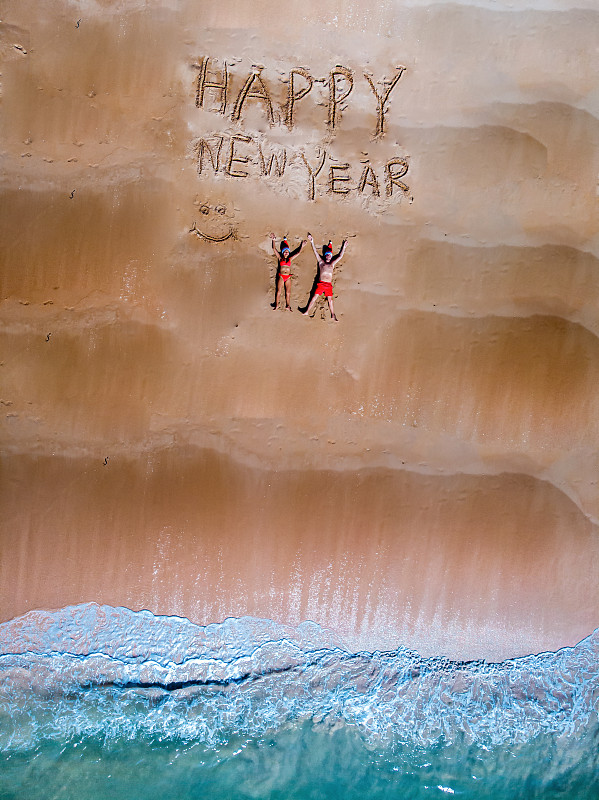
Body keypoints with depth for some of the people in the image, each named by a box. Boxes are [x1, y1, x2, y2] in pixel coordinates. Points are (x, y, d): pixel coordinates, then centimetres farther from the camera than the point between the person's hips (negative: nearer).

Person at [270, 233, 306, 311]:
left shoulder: (290, 259, 10)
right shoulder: (280, 258, 4)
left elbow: (298, 253, 12)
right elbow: (274, 249, -3)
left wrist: (302, 245, 5)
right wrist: (273, 240, -10)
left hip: (288, 277, 2)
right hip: (281, 276, -2)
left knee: (288, 292, 5)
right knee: (278, 291, -1)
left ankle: (288, 305, 16)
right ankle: (276, 305, 11)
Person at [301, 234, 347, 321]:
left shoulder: (332, 264, 18)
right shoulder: (321, 262, 14)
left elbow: (340, 256, 21)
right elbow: (316, 252, 13)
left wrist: (344, 246, 22)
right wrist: (312, 242, 13)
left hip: (329, 285, 1)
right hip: (320, 283, -1)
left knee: (330, 299, 1)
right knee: (314, 297, -4)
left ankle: (333, 315, 4)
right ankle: (307, 311, 1)